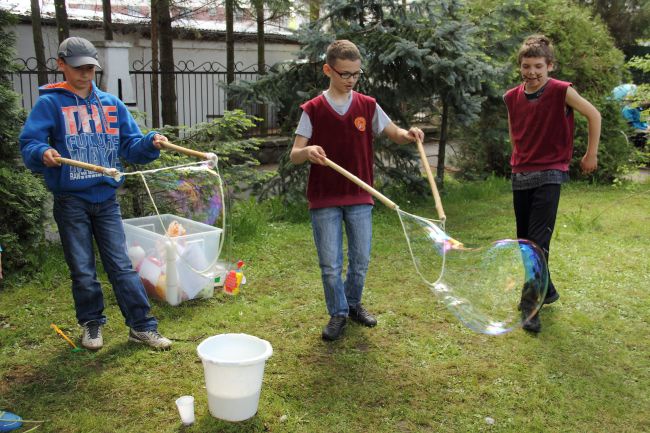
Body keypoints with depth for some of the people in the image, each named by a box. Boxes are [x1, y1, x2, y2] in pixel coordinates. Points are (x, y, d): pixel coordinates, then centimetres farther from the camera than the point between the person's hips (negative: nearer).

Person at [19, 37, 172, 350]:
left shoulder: (112, 104, 9)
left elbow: (130, 146, 7)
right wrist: (42, 153, -30)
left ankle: (142, 327, 9)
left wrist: (150, 143, -13)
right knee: (83, 271, 7)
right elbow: (28, 145, -8)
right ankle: (92, 324, 26)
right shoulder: (50, 104, -2)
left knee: (121, 266, 4)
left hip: (106, 198, 2)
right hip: (71, 201, -2)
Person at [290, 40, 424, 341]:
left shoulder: (367, 106, 3)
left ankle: (353, 304, 35)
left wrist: (409, 135, -15)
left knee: (360, 259, 12)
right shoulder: (313, 110, -3)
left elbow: (394, 134, 9)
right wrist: (307, 151, -31)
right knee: (330, 264, 3)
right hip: (324, 200, -2)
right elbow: (294, 155, -7)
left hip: (359, 198, 2)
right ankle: (338, 314, 22)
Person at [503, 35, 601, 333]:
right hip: (520, 175, 5)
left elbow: (594, 115, 1)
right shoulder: (511, 98, 3)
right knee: (524, 241, 12)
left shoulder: (561, 91, -10)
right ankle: (546, 291, 32)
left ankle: (532, 307, -6)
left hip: (549, 175, -5)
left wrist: (591, 154, 4)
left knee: (538, 242, -11)